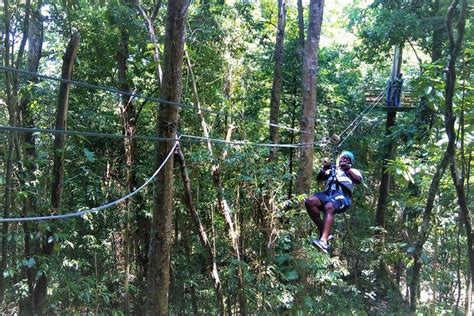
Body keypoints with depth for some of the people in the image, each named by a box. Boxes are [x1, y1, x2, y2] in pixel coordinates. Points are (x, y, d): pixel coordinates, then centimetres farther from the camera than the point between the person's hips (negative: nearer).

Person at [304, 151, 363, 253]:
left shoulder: (353, 171, 25)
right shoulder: (332, 170, 34)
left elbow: (358, 180, 3)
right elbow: (319, 178, 25)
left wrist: (347, 169, -3)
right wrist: (324, 169, 9)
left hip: (342, 195, -4)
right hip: (328, 193, 4)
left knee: (329, 207, -39)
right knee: (309, 202, -28)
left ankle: (323, 241, -54)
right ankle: (324, 232, -19)